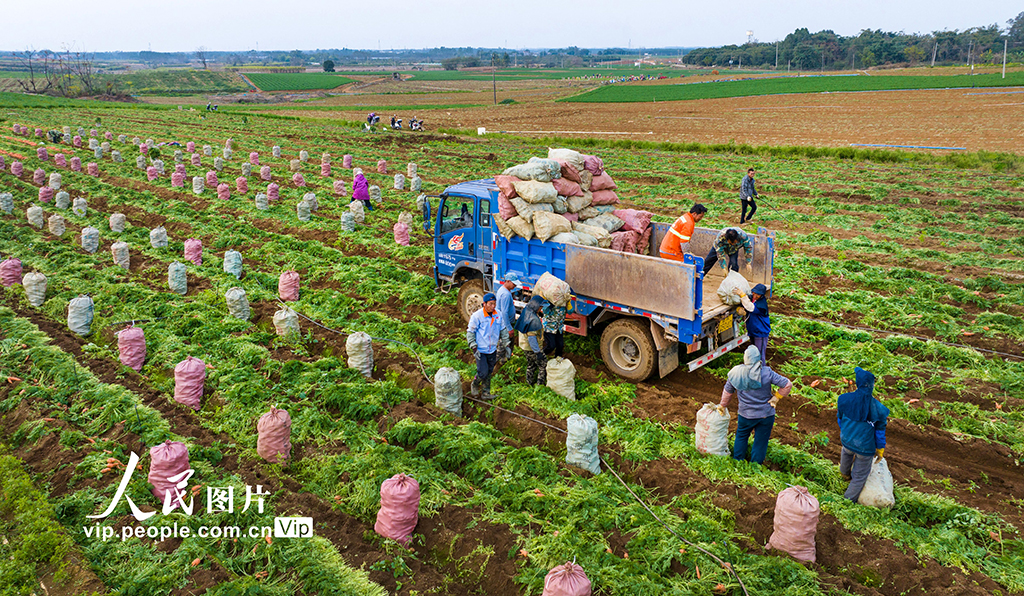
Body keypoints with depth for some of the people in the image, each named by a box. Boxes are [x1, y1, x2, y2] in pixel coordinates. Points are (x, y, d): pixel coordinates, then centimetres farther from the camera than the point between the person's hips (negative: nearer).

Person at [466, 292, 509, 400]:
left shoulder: (498, 315, -3)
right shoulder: (477, 316, -17)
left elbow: (503, 330, 11)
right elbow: (470, 332, -9)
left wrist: (506, 345, 10)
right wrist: (474, 348, -14)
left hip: (493, 350, 5)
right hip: (480, 350, -5)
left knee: (489, 372, 14)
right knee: (483, 372, -7)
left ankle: (486, 393, 28)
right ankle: (474, 385, 23)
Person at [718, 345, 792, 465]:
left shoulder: (736, 373, -9)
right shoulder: (767, 372, -15)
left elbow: (728, 391, 5)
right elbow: (787, 384, -14)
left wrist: (723, 405, 20)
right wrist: (776, 397, -3)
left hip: (746, 415, 1)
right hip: (766, 414, -1)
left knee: (741, 436, 25)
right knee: (761, 441, 14)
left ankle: (737, 461, 36)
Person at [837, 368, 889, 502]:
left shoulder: (845, 399, -18)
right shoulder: (877, 408, -24)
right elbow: (880, 431, -9)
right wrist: (880, 449, 8)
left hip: (846, 439, 4)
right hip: (864, 447, -4)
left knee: (846, 452, 42)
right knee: (860, 475, 21)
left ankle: (845, 473, 68)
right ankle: (849, 499, 37)